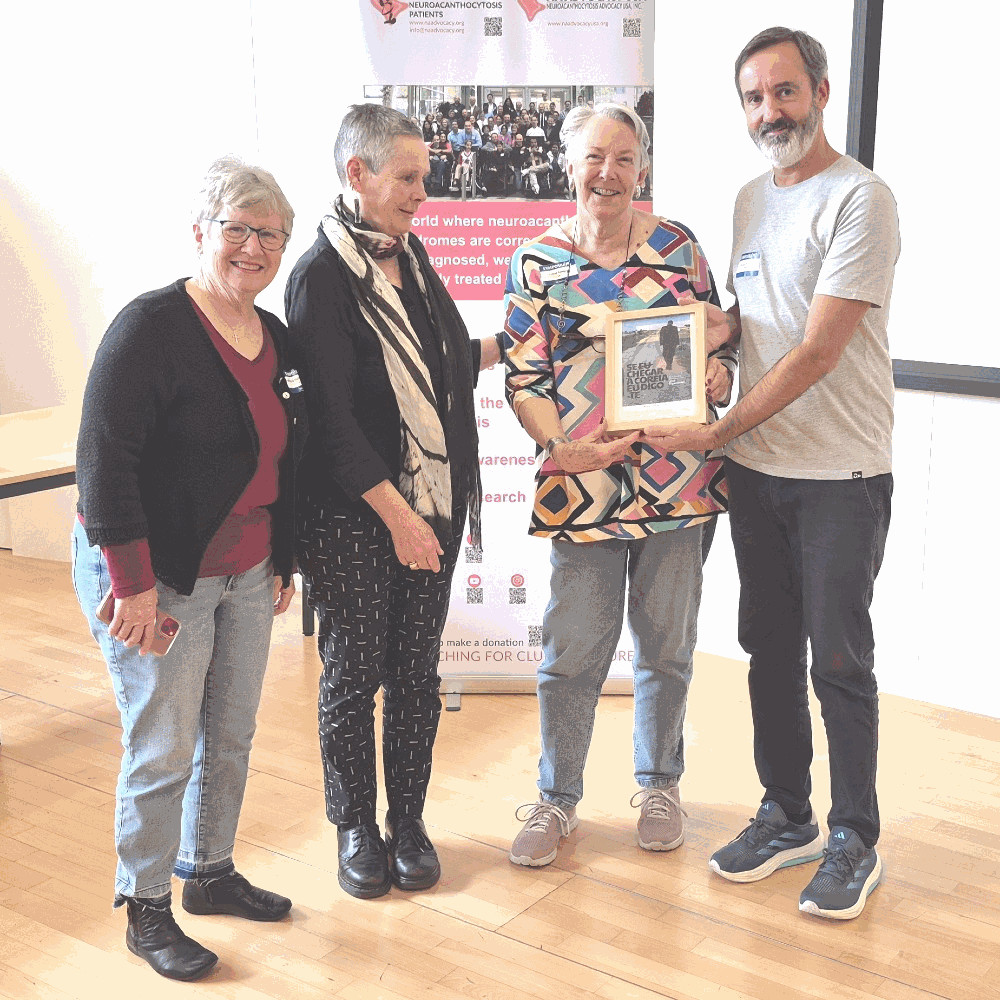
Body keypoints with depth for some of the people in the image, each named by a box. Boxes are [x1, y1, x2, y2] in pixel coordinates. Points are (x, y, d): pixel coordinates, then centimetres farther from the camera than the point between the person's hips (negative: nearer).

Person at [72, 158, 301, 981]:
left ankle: (210, 873, 36)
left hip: (245, 574, 7)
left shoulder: (274, 336, 8)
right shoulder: (153, 326, -16)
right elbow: (104, 460, -20)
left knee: (232, 735, 16)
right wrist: (133, 586, -21)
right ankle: (146, 913, 20)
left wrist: (283, 561, 18)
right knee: (164, 750, 2)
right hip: (158, 577, -7)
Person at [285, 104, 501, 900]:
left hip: (431, 502, 6)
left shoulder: (410, 254, 9)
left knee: (416, 672, 12)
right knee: (354, 673, 7)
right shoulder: (323, 275, -13)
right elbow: (331, 417, -17)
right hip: (354, 515, -6)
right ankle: (357, 829, 24)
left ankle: (409, 821, 27)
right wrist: (396, 515, -18)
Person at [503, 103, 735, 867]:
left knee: (667, 645, 14)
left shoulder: (677, 245, 6)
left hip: (679, 480, 2)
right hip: (584, 480, -1)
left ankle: (659, 784, 33)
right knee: (573, 651, 4)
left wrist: (717, 373, -8)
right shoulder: (536, 262, 1)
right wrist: (564, 446, -15)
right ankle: (557, 798, 23)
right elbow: (523, 376, -1)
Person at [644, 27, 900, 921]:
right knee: (770, 649, 14)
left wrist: (717, 432, -17)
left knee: (839, 661, 2)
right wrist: (717, 327, 0)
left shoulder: (860, 200, -13)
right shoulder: (751, 200, 11)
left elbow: (817, 352, -19)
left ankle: (857, 843, 19)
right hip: (757, 469, 7)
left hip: (841, 476, -7)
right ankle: (787, 819, 30)